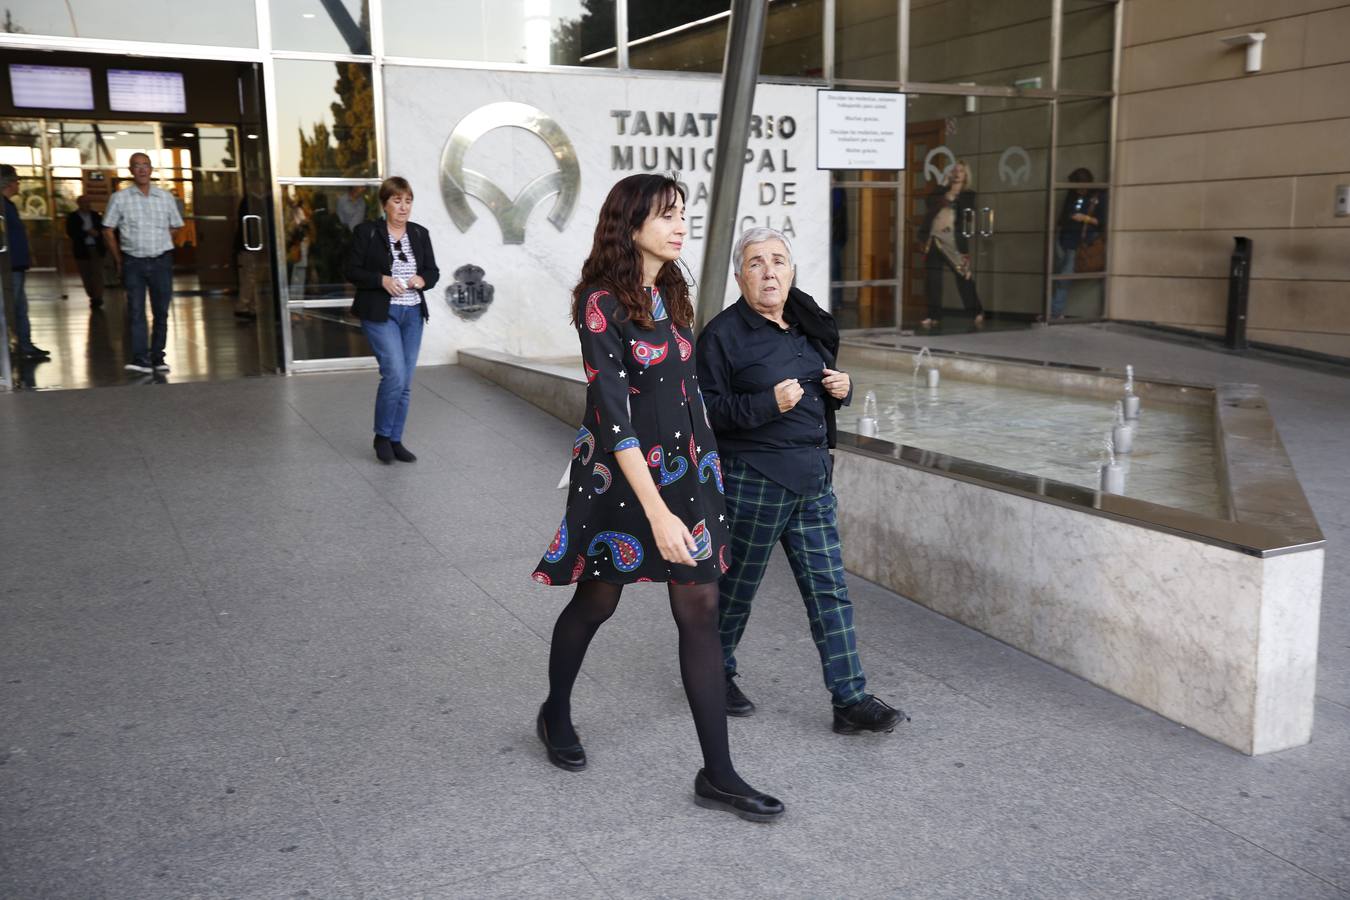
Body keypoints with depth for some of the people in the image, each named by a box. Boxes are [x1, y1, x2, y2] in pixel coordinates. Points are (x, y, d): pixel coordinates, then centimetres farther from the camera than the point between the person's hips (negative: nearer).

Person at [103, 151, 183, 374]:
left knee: (161, 311, 6)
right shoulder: (120, 198, 1)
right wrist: (119, 261, 5)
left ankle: (158, 357, 15)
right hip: (133, 262, -2)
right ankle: (140, 359, -9)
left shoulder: (166, 197, 6)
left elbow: (174, 227, 16)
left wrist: (160, 248, 12)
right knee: (136, 311, -7)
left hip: (161, 261, 2)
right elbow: (108, 230, 5)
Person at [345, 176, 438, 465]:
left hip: (413, 314, 5)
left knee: (405, 382, 6)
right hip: (380, 314, -5)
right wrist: (382, 280, -19)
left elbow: (433, 272, 12)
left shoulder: (420, 234, 9)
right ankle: (382, 436, 5)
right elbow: (352, 271, -5)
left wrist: (422, 280, -10)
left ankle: (395, 441, 17)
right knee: (394, 374, -15)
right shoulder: (366, 232, -4)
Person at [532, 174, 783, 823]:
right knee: (597, 599, 12)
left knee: (700, 608, 1)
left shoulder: (668, 294, 8)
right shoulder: (602, 302, -15)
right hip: (619, 476, -6)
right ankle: (556, 716, 40)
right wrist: (657, 512, -29)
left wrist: (705, 469, 18)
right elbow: (614, 412, -23)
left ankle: (718, 775, 6)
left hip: (686, 470, 6)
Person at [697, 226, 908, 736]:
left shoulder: (809, 324, 10)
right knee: (736, 588, 9)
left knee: (829, 590, 5)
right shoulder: (723, 334, -9)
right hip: (752, 480, -6)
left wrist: (843, 388, 1)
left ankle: (851, 700, 10)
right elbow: (706, 410, -14)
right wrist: (767, 404, -24)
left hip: (813, 479, 6)